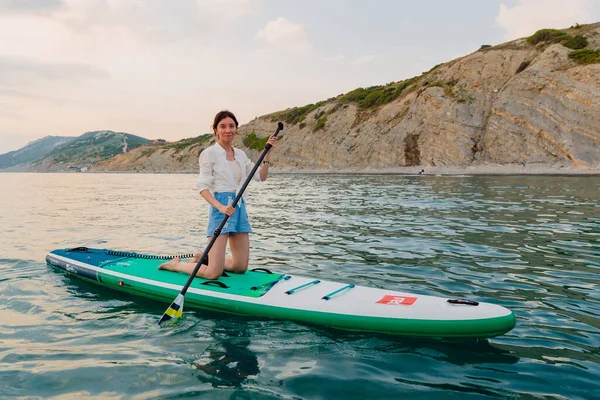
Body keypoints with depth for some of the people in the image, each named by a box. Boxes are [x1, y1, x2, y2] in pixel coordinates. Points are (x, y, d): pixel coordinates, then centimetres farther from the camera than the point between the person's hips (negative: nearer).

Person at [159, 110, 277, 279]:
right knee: (214, 273, -11)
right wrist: (220, 207, -24)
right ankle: (176, 265, 14)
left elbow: (261, 176, 14)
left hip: (240, 208, 7)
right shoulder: (210, 153, -6)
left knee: (241, 267, 12)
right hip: (221, 209, -7)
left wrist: (267, 153, 3)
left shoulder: (240, 154, 13)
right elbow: (203, 188, -10)